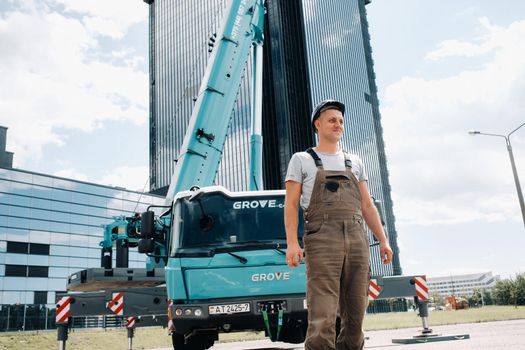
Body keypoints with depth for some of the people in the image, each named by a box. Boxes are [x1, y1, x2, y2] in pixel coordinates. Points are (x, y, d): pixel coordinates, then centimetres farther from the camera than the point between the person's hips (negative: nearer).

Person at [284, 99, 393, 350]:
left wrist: (383, 240, 10)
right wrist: (291, 242, -11)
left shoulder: (354, 162, 22)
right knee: (322, 317, -12)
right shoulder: (301, 160, 11)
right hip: (322, 240, -4)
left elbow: (367, 206, 20)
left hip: (357, 240, 5)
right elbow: (291, 204, 2)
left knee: (355, 315, 5)